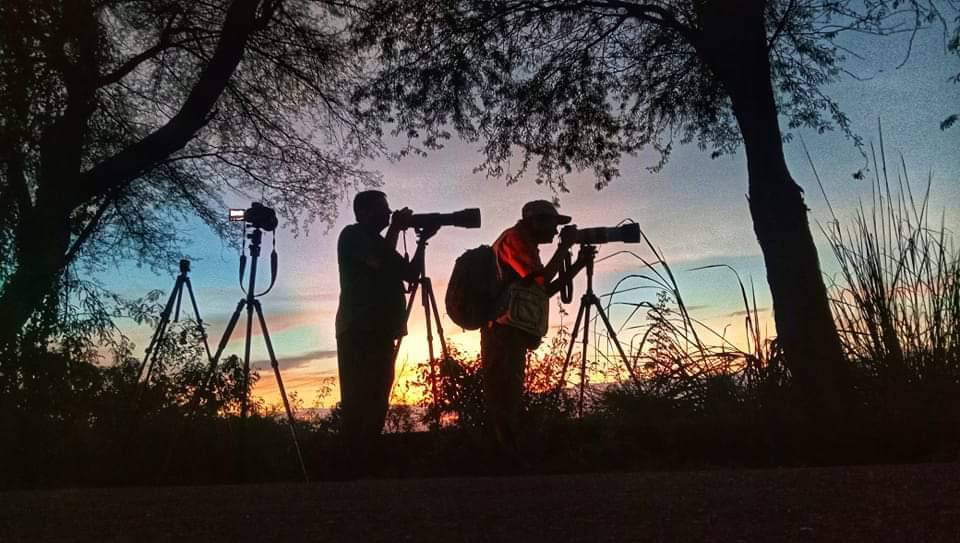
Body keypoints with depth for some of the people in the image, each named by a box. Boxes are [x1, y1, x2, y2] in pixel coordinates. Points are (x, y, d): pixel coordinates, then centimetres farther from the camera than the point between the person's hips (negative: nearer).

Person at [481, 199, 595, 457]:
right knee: (503, 398, -13)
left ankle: (506, 454, 12)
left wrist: (578, 264, 13)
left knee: (509, 395, 9)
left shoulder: (525, 244, 23)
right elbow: (541, 279, -15)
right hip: (503, 329, -10)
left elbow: (545, 290, 19)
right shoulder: (515, 238, -5)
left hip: (513, 331, 10)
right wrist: (564, 248, -4)